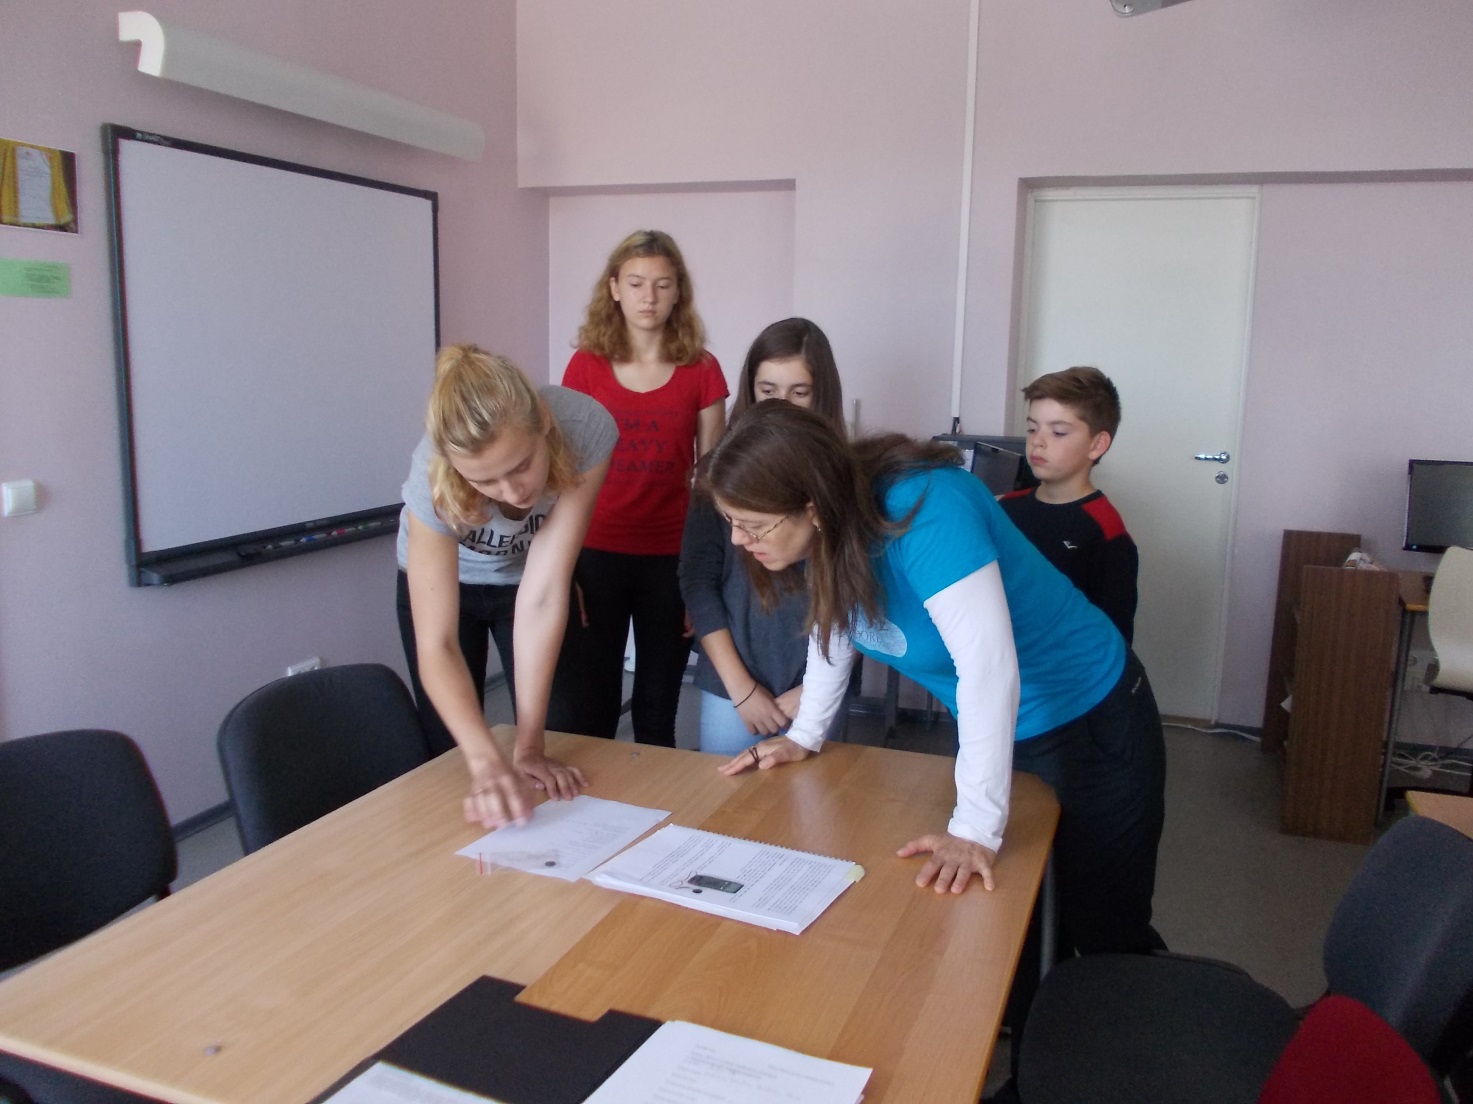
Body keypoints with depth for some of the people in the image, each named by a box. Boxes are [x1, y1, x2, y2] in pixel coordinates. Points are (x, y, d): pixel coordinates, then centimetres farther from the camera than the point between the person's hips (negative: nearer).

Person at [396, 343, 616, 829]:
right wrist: (487, 761, -52)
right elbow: (437, 647, -37)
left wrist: (529, 746, -35)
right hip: (444, 581, -1)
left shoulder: (587, 428, -38)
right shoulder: (433, 478, -39)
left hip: (529, 573, 1)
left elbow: (542, 594, -35)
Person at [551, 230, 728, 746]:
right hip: (597, 556, 0)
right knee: (581, 711, 1)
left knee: (657, 708, 10)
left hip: (673, 559, 0)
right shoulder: (585, 366, 1)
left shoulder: (702, 371, 1)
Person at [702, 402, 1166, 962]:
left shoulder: (925, 510, -34)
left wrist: (977, 830, -38)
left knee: (1104, 935, 3)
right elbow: (832, 619, 6)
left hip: (1091, 722, -7)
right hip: (985, 725, 7)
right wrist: (804, 736, 4)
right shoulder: (831, 526, -12)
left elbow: (989, 667, -39)